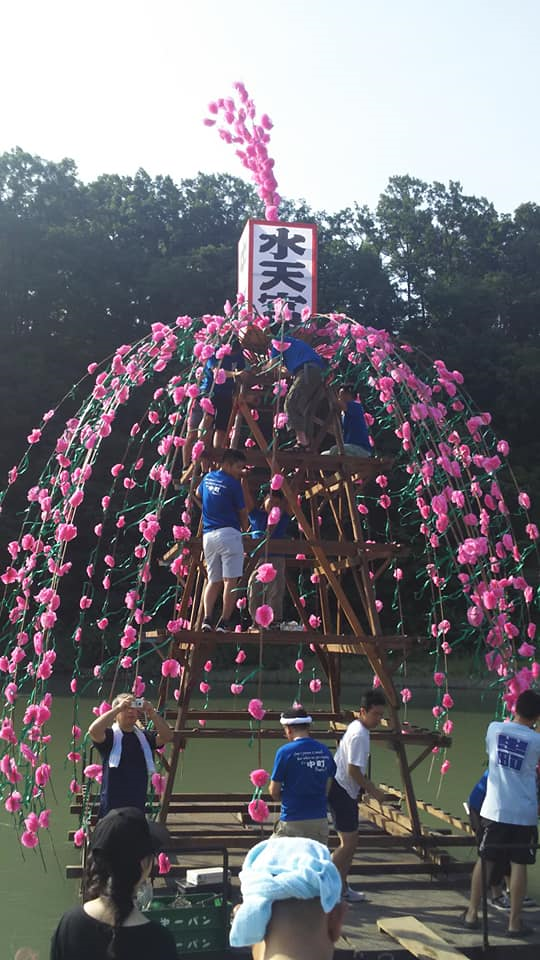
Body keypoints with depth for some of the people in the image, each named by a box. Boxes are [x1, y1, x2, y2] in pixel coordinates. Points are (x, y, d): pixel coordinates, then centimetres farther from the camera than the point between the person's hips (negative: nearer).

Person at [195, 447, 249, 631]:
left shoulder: (208, 478, 13)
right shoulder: (233, 484, -5)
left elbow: (197, 496, 34)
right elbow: (242, 512, 3)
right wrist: (245, 527, 22)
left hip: (208, 535, 7)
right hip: (228, 534, -7)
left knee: (213, 581, 10)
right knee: (230, 581, -6)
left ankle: (207, 619, -5)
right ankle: (224, 623, -10)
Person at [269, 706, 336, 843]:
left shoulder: (285, 752, -11)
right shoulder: (325, 751, 3)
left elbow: (274, 792, -4)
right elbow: (327, 789, 11)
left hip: (293, 822, -4)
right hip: (320, 820, 5)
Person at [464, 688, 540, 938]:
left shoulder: (494, 728, -1)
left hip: (494, 809, 2)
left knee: (485, 860, 12)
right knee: (519, 865, 5)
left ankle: (472, 914, 20)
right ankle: (514, 922, 10)